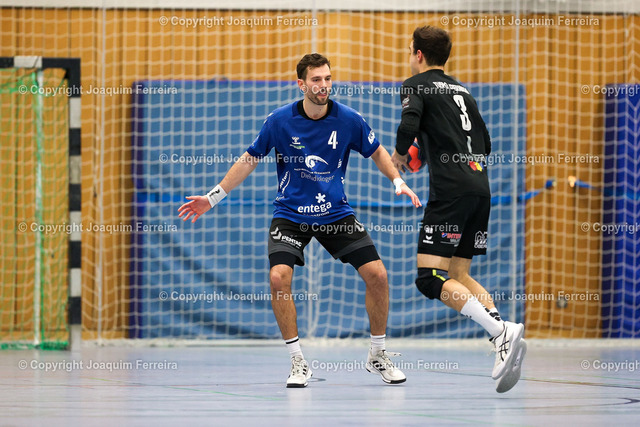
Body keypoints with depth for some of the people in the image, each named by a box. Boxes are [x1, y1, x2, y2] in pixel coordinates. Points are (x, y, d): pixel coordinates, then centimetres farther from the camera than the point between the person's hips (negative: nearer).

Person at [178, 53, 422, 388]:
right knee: (279, 277, -23)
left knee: (377, 274, -9)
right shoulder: (280, 121, -12)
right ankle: (298, 362, -7)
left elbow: (377, 152, 8)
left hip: (336, 213, 1)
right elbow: (249, 160, 1)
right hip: (290, 213, -1)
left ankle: (377, 356, 12)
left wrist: (398, 182, -7)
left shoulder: (349, 120, -9)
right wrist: (213, 197, 1)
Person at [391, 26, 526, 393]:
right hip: (481, 187, 8)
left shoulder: (417, 85, 3)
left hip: (450, 190, -8)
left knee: (430, 278, -10)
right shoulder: (462, 91, 23)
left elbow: (408, 126, -15)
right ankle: (505, 343, -8)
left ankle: (502, 332, -27)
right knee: (458, 275, 13)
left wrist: (400, 155, 4)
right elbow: (485, 145, 25)